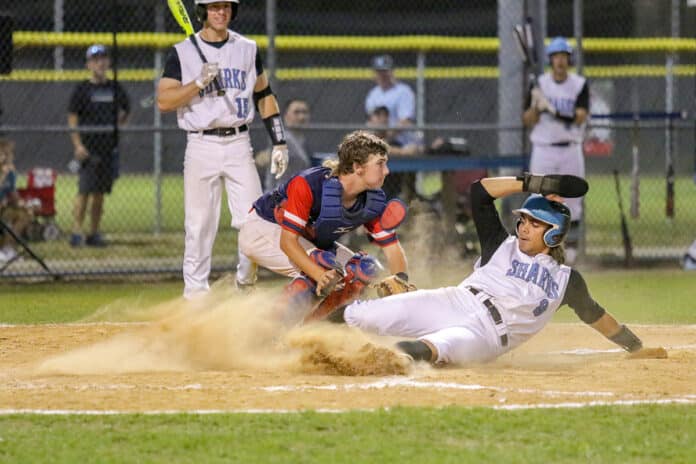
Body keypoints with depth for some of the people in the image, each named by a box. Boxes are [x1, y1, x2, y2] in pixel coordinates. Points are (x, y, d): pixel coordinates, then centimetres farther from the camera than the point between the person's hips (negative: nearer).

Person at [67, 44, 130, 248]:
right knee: (85, 190, -12)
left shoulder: (115, 88, 11)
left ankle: (94, 233, 12)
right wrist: (78, 145, -14)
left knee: (100, 193, 7)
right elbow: (72, 118, -5)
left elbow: (125, 109, 27)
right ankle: (76, 232, -12)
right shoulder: (82, 89, -2)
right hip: (88, 147, -4)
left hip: (109, 146, 4)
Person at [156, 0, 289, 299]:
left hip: (239, 143, 2)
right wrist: (199, 82, -18)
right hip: (202, 147, -2)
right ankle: (195, 291, 7)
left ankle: (245, 281, 12)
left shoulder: (247, 49, 11)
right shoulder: (183, 53, 1)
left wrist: (279, 143, 10)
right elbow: (164, 101, -5)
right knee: (199, 224, -1)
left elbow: (265, 96, 16)